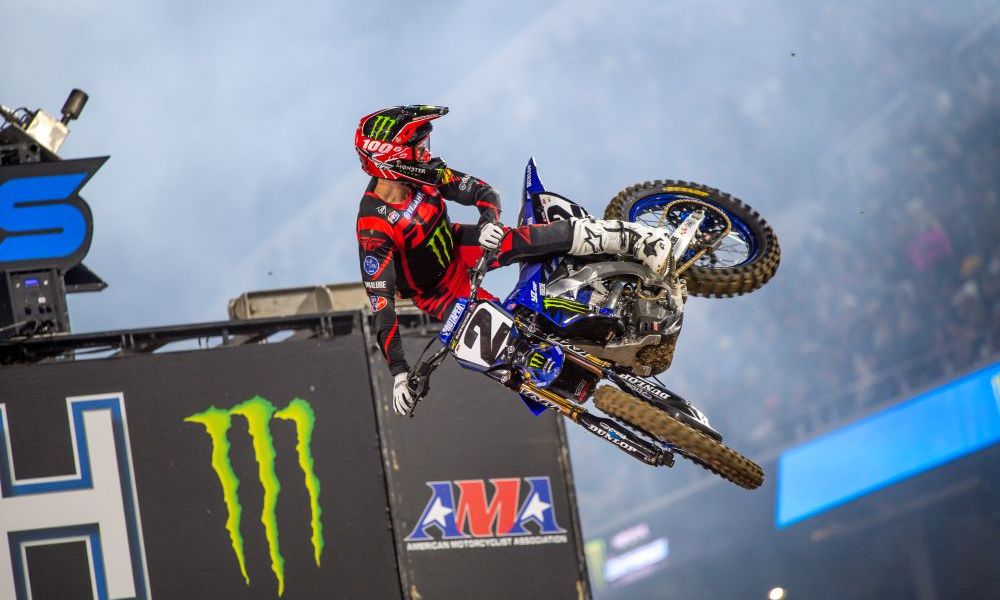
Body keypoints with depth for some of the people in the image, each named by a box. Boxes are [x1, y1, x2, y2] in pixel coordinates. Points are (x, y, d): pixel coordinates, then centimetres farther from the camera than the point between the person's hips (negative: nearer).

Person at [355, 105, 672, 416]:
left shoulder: (423, 174, -18)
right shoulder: (374, 228, -35)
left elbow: (482, 192, -9)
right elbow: (381, 303, -35)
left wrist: (488, 220, -35)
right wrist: (399, 372, -40)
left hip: (459, 249, 4)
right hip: (437, 293, -4)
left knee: (542, 237, -18)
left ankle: (638, 240, -13)